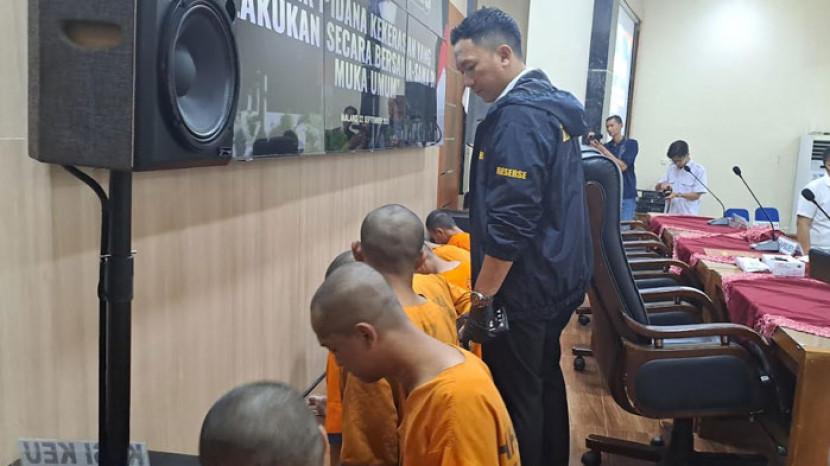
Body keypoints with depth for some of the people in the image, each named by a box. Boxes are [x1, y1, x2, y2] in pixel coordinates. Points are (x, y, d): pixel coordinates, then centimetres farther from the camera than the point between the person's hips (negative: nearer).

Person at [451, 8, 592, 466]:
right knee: (544, 378, 21)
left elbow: (510, 223, -24)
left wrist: (481, 294, -17)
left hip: (525, 287, -10)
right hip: (558, 277, 10)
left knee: (515, 397, 1)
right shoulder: (552, 105, 11)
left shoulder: (518, 116, -19)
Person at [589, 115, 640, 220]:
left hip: (627, 196, -3)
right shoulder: (606, 146, 10)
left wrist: (603, 150, -13)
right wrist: (594, 148, -11)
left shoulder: (631, 144, 1)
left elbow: (622, 166, -10)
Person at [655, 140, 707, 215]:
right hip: (669, 214, 4)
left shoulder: (699, 170, -2)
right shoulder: (671, 168, 12)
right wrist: (662, 185, -7)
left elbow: (696, 195, -5)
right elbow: (657, 187, 16)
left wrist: (678, 194, -19)